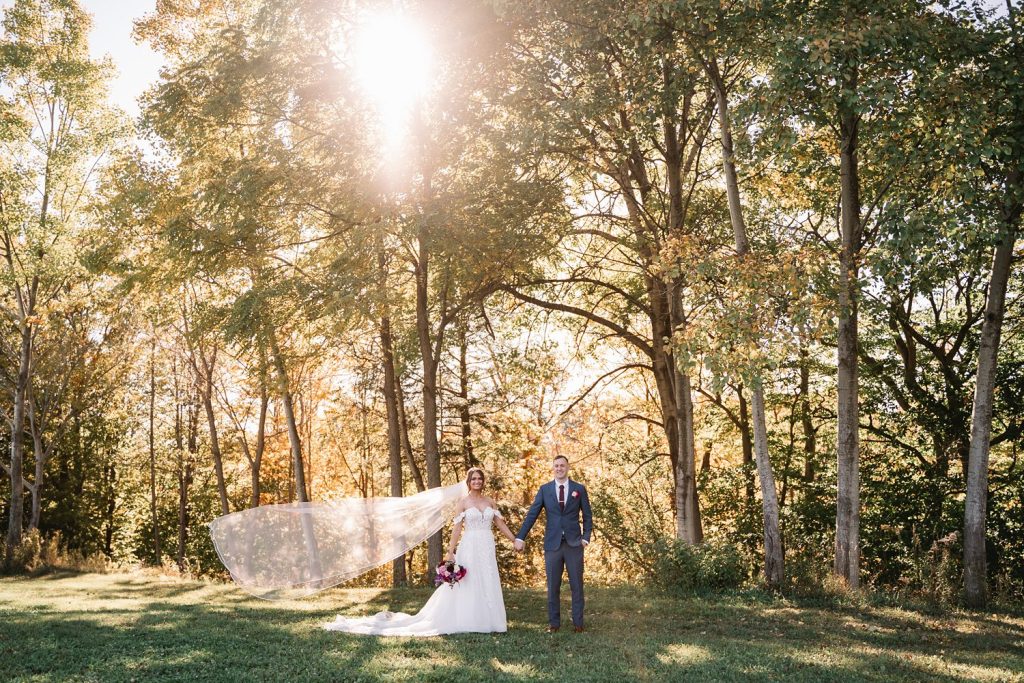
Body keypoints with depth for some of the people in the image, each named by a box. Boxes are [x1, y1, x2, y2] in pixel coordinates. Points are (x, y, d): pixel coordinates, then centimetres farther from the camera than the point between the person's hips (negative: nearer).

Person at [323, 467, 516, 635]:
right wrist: (450, 552, -9)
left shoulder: (489, 502, 10)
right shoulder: (463, 502, 0)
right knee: (468, 585, -2)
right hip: (469, 548, -4)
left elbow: (500, 524, 13)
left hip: (487, 549, 4)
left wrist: (515, 540, 9)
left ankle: (485, 620, 12)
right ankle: (467, 621, 7)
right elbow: (457, 528, -4)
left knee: (487, 585, 4)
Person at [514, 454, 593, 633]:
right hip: (552, 544, 0)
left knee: (576, 585, 5)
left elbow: (587, 516, 7)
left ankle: (578, 622, 13)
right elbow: (531, 514, -1)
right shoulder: (545, 489, 4)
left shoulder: (579, 489, 4)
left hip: (574, 544, 0)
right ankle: (553, 622, 14)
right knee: (553, 586, 5)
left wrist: (586, 537, -6)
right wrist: (520, 537, -8)